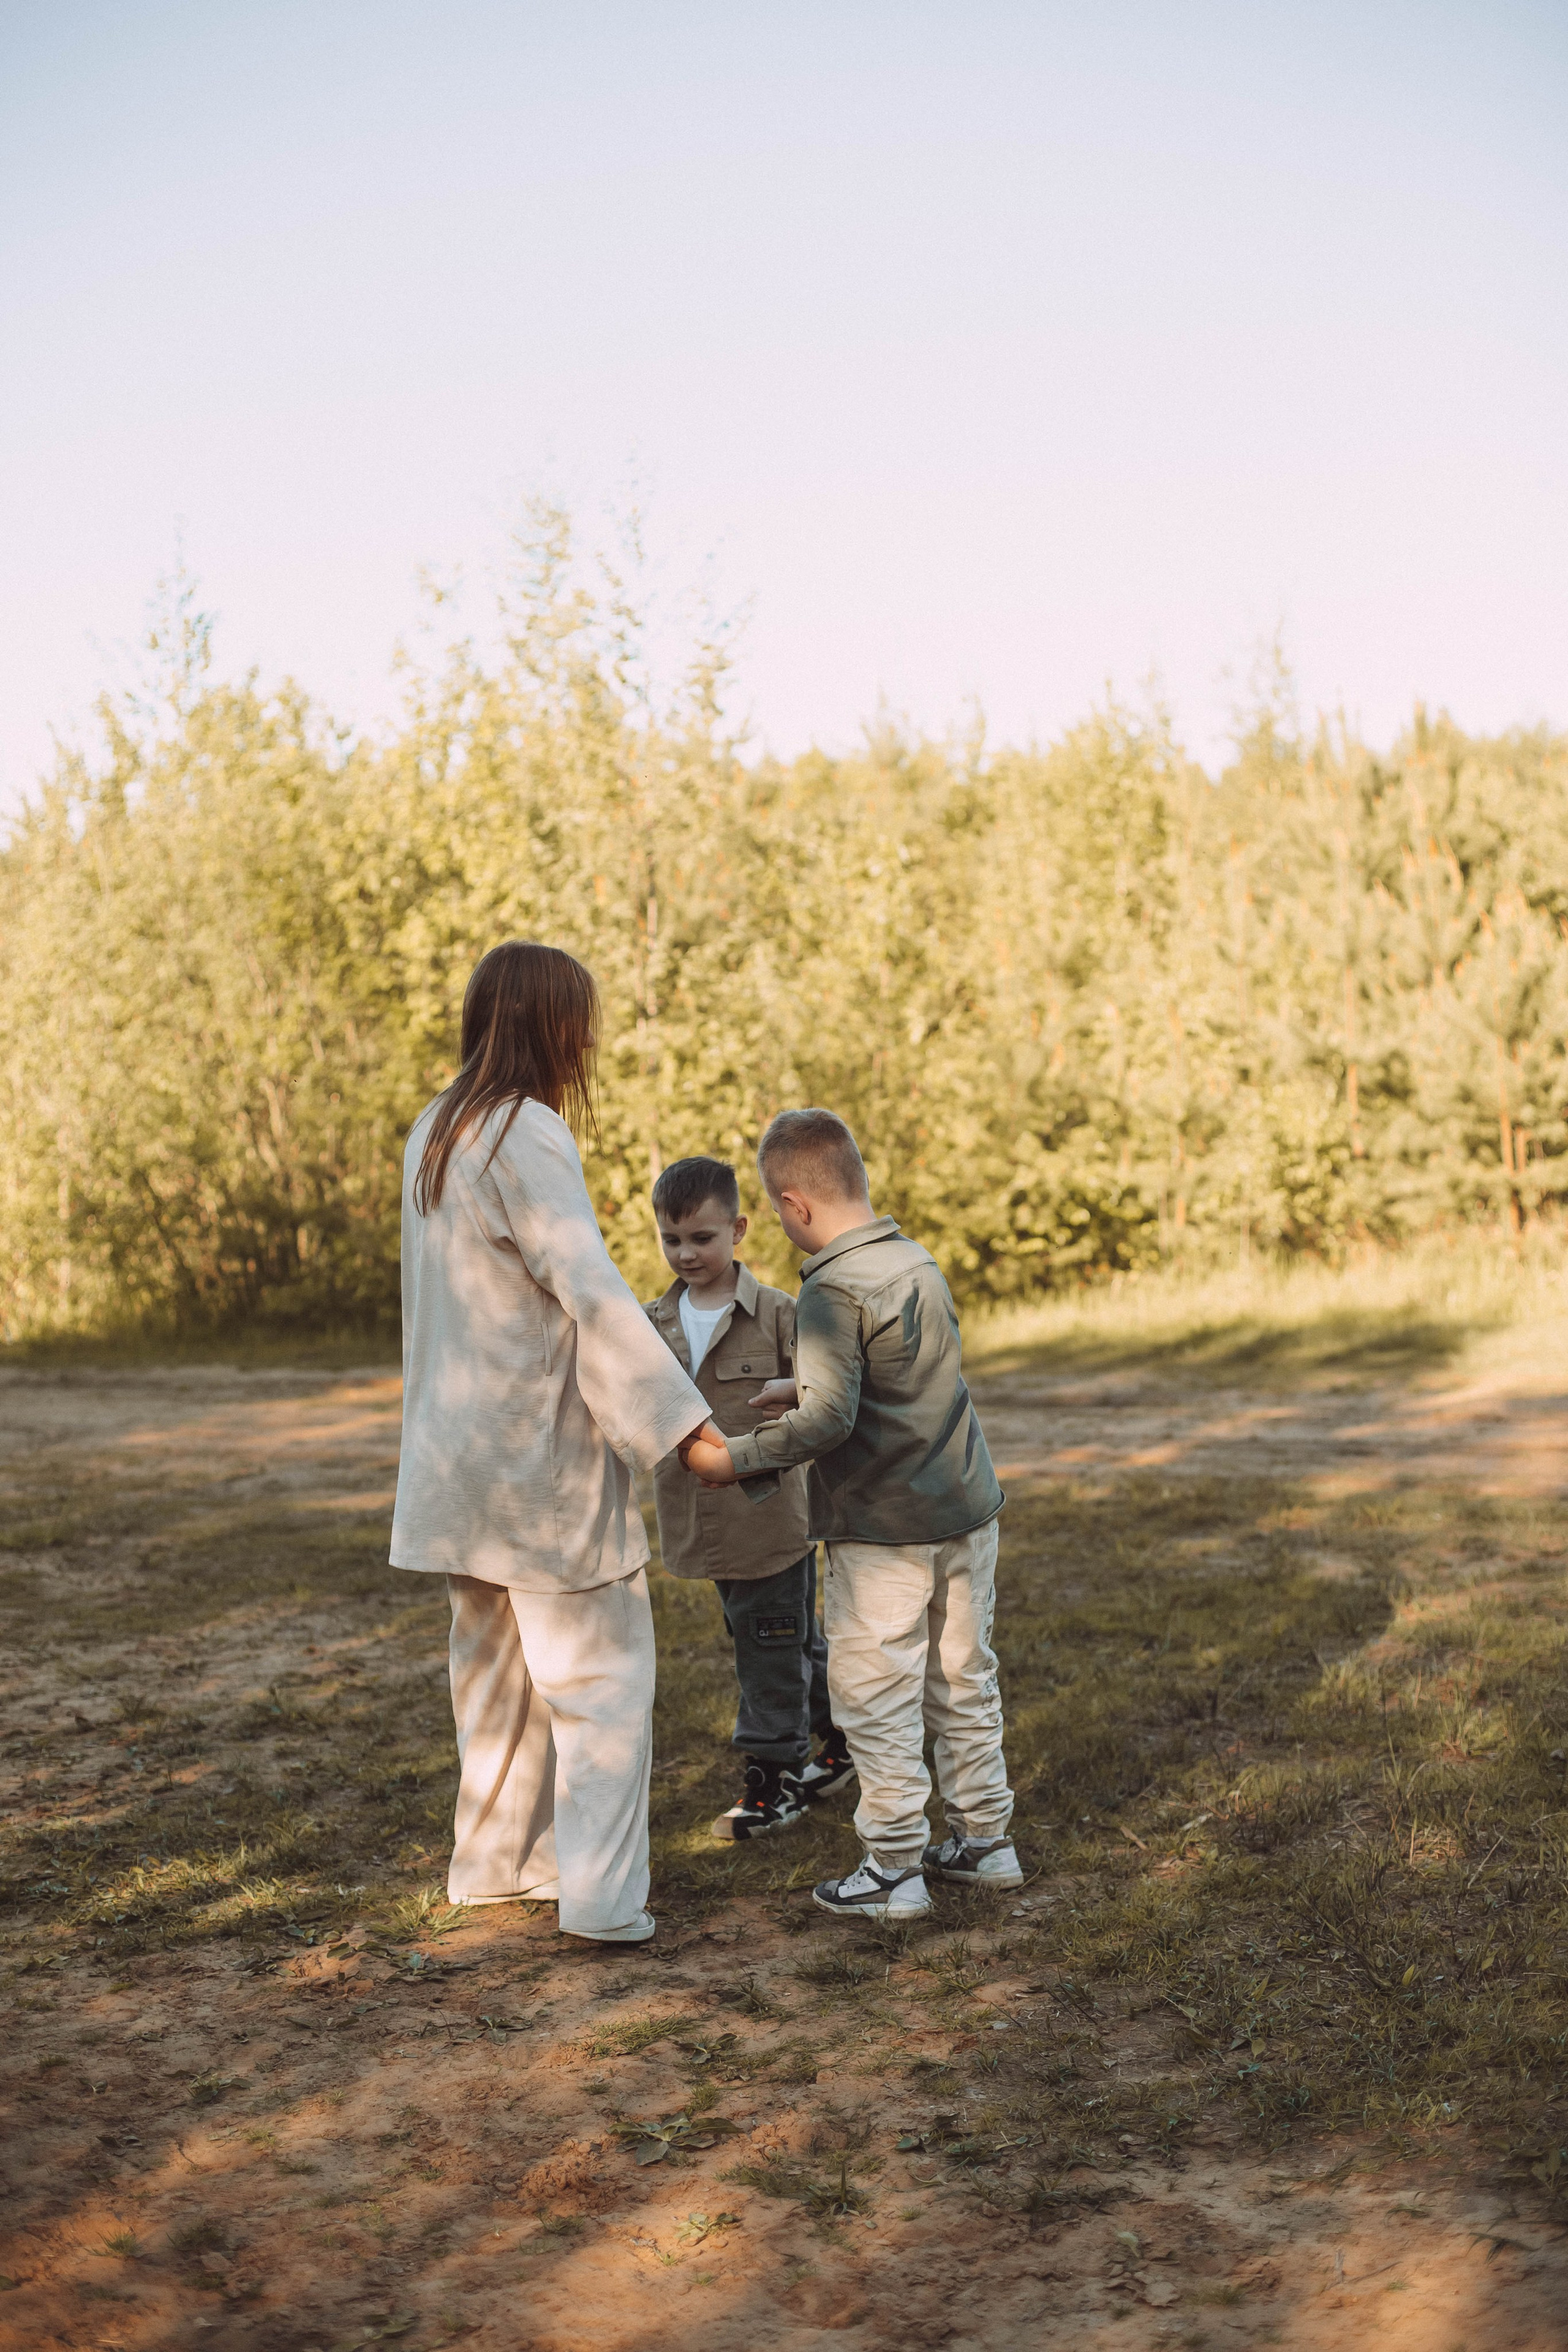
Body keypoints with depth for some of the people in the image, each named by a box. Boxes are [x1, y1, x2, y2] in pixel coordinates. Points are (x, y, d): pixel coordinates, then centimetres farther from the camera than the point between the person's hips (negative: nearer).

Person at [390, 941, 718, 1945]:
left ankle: (496, 1862, 27)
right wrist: (688, 1424, -25)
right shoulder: (528, 1136, -18)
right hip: (542, 1453, -9)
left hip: (464, 1449, 9)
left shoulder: (436, 1133, 9)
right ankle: (600, 1893, -2)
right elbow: (594, 1293, -24)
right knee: (603, 1673, -1)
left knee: (501, 1668, 18)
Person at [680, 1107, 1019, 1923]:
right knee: (963, 1681, 18)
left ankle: (895, 1869, 9)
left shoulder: (832, 1291, -20)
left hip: (881, 1529, -8)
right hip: (966, 1508, 8)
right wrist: (803, 1390, 21)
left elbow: (830, 1419, -26)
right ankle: (984, 1839, 28)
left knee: (878, 1702, 3)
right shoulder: (917, 1261, 6)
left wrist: (737, 1457, -17)